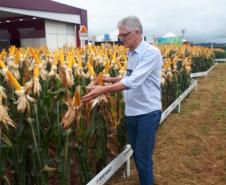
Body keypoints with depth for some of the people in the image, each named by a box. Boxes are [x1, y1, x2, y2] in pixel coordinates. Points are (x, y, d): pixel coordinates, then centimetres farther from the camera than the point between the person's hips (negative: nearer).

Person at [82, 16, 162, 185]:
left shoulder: (151, 53, -18)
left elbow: (134, 81, -29)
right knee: (136, 153, 19)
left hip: (148, 112, -8)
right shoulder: (131, 54, 8)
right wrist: (111, 80, 5)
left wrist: (103, 90, -32)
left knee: (143, 156, 2)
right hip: (131, 112, 8)